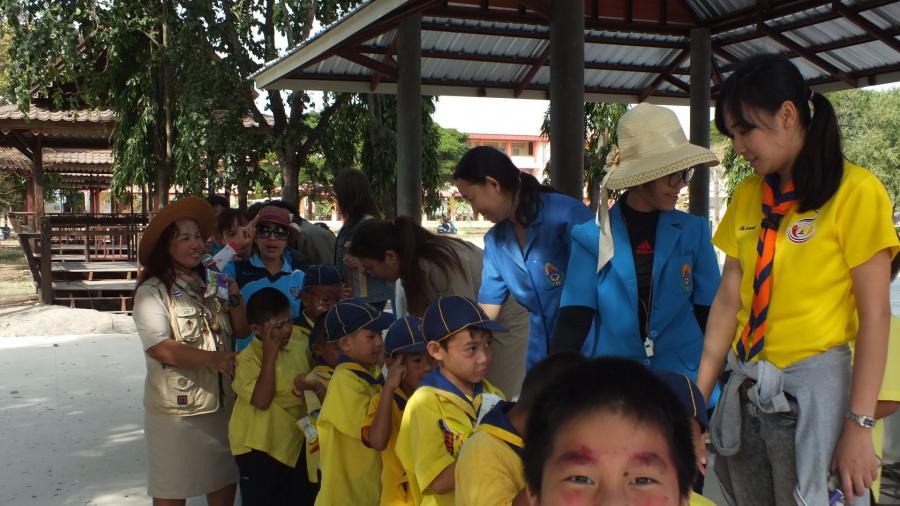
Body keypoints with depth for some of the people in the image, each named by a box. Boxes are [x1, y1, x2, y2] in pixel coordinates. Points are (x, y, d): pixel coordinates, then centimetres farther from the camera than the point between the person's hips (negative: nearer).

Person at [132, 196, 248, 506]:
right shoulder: (152, 291, -9)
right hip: (176, 409, -5)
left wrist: (235, 297, -8)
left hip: (221, 402, 6)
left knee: (225, 480, 17)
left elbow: (241, 329, 10)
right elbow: (159, 348, -20)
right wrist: (211, 358, -29)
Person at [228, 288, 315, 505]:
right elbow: (262, 400, -29)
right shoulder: (247, 359, -18)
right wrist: (270, 354, -28)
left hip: (295, 442, 6)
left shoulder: (300, 342, 0)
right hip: (259, 448, -6)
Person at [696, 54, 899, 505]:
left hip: (812, 386, -5)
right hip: (745, 388, 5)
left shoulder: (855, 191, -9)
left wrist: (859, 426, -14)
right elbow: (728, 299, 6)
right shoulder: (747, 196, 7)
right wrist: (699, 396, 2)